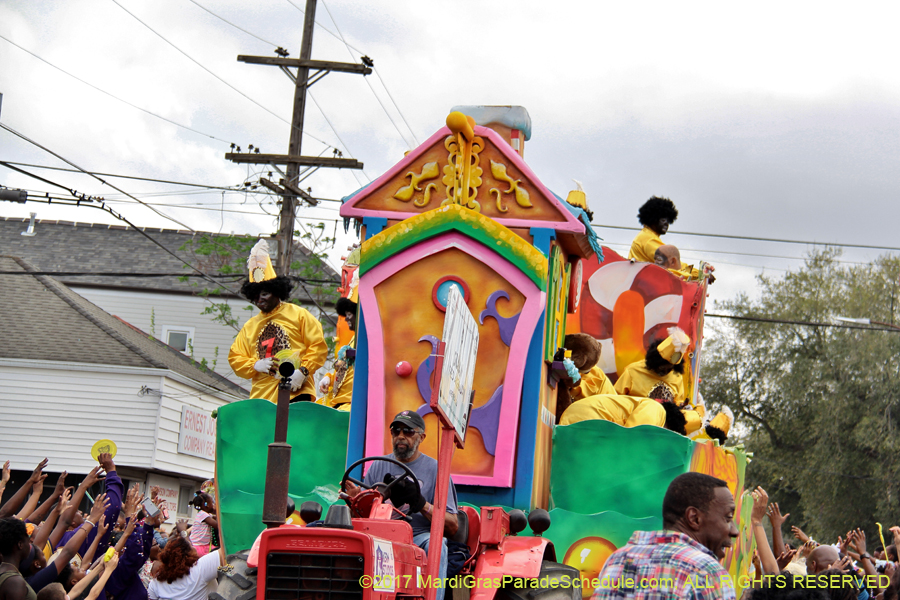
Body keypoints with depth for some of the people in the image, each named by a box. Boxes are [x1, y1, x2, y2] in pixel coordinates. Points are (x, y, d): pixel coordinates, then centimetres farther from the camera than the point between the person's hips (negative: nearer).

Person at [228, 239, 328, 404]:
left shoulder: (298, 315, 8)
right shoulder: (250, 326, 19)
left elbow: (318, 346, 2)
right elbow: (235, 358, 17)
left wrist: (303, 371, -12)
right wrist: (256, 365, -4)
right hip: (261, 397, 4)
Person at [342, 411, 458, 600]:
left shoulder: (435, 469, 7)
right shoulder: (378, 467, 17)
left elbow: (452, 527, 1)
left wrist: (422, 504, -14)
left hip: (418, 537, -2)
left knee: (436, 543, -36)